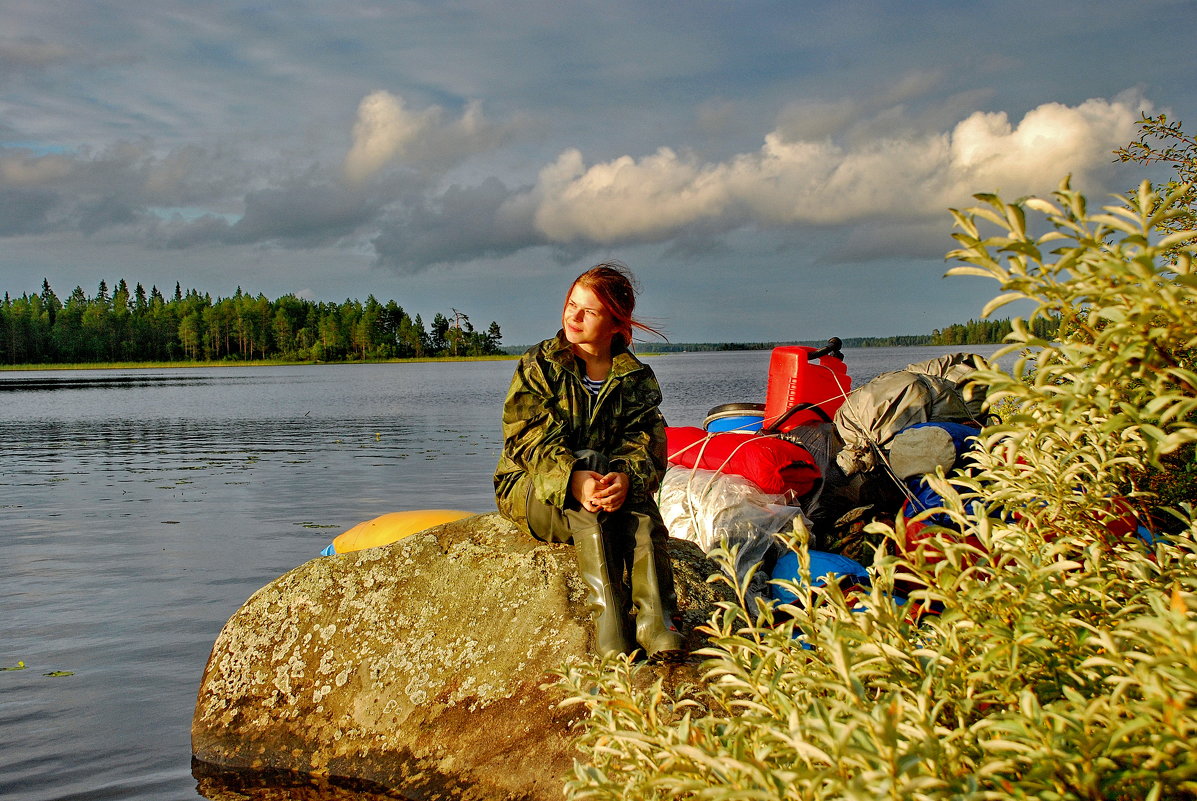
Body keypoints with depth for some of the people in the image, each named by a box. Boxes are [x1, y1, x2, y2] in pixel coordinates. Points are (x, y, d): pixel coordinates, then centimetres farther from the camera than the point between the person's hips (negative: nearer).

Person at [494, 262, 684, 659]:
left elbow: (645, 441, -8)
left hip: (611, 481, 2)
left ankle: (654, 618, -43)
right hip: (530, 486, -2)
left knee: (641, 505, -32)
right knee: (585, 509, -35)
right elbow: (528, 437, -15)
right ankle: (608, 617, -47)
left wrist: (627, 477, -34)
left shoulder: (636, 377, 5)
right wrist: (573, 479, -35)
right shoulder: (538, 366, -1)